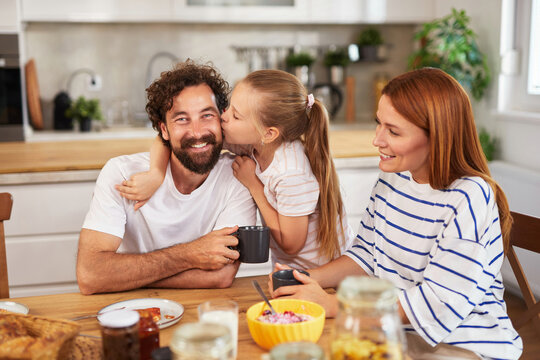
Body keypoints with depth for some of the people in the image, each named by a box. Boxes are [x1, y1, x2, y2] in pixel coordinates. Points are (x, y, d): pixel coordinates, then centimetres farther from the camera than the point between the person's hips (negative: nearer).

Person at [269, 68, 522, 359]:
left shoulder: (470, 199, -21)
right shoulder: (392, 177, 2)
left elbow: (439, 305, -23)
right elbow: (366, 255, 10)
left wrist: (331, 305, -23)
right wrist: (310, 279, -8)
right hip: (395, 330, 6)